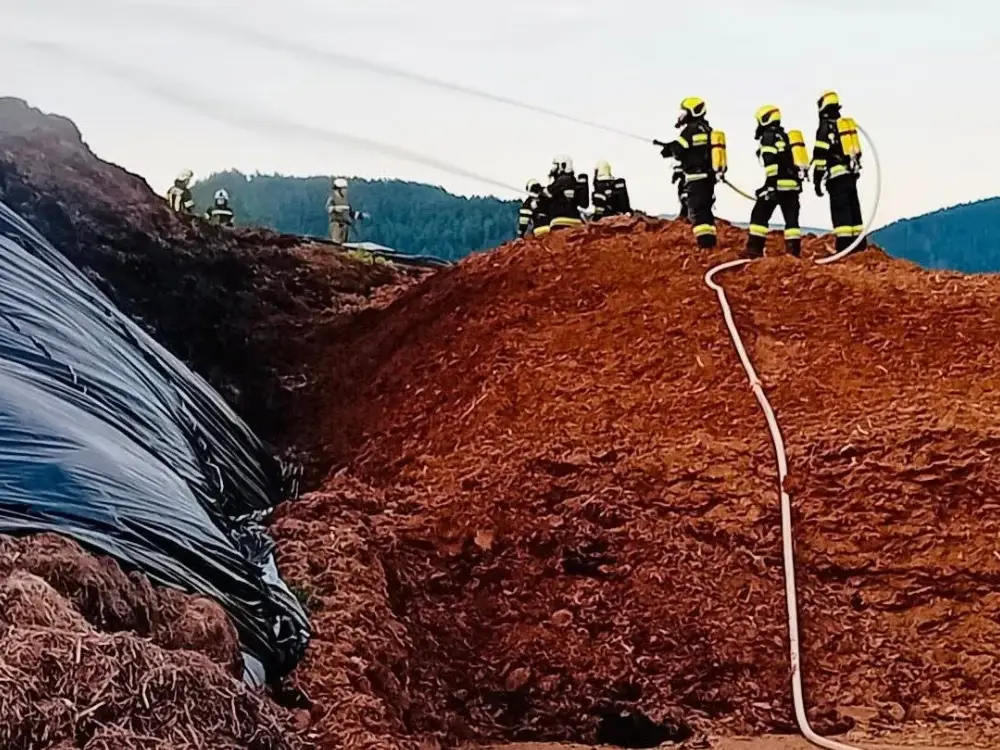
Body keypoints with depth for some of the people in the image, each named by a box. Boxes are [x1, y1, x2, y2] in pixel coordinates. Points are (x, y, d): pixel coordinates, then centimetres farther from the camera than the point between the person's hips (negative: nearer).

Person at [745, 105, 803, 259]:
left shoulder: (768, 136, -4)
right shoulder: (785, 136, 23)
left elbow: (771, 161, -17)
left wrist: (771, 183, -22)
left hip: (778, 183, -8)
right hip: (794, 183, 8)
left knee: (760, 215, -3)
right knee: (792, 218, 6)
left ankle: (754, 248, -9)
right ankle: (794, 251, 1)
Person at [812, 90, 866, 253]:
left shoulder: (825, 127, -7)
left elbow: (820, 154, -13)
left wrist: (817, 179, -11)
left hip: (837, 175, -8)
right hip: (852, 173, 8)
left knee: (840, 211, -10)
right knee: (854, 208, 12)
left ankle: (844, 245, -16)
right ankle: (859, 244, 15)